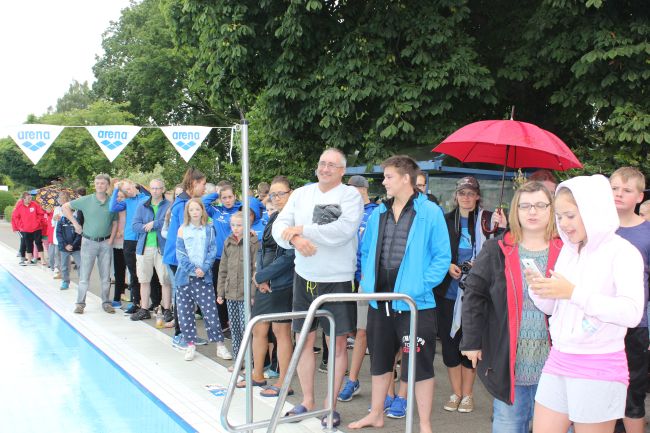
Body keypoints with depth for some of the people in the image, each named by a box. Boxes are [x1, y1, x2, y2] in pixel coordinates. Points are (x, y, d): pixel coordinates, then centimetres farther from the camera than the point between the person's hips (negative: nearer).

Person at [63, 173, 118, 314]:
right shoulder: (86, 200, -3)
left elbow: (115, 222, 7)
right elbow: (65, 207, 4)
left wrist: (111, 239, -3)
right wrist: (75, 223, -1)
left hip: (105, 243, 1)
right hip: (89, 241, -1)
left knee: (105, 275, 7)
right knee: (84, 275, 1)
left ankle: (106, 302, 17)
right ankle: (80, 303, 10)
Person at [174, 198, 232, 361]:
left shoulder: (209, 229, 5)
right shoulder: (183, 229, 4)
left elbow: (212, 251, 1)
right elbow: (180, 253, -1)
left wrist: (204, 269, -13)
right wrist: (192, 269, -12)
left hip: (204, 276, -1)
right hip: (184, 276, 1)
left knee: (211, 312, -5)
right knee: (185, 312, 3)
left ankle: (220, 345, 1)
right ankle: (190, 345, 14)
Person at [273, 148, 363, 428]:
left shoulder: (350, 195, -8)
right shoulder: (301, 194, 7)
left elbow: (343, 231, -23)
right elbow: (280, 226, 1)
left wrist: (301, 229, -17)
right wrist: (294, 238, -22)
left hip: (337, 280, -4)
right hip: (305, 277, 5)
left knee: (337, 344, 2)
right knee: (305, 341, 11)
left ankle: (330, 406, 15)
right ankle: (307, 401, 25)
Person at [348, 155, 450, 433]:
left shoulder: (430, 213, -9)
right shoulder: (378, 214, 9)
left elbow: (442, 257, -10)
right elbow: (365, 252, 19)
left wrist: (420, 286, -17)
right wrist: (366, 280, 6)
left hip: (415, 303, -6)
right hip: (379, 301, 6)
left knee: (419, 365, 0)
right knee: (379, 360, 19)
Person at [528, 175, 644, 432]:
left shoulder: (622, 252, -10)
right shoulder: (568, 250, 11)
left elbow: (632, 313, -23)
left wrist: (573, 292, -26)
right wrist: (538, 289, -5)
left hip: (600, 366, -6)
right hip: (559, 360, 6)